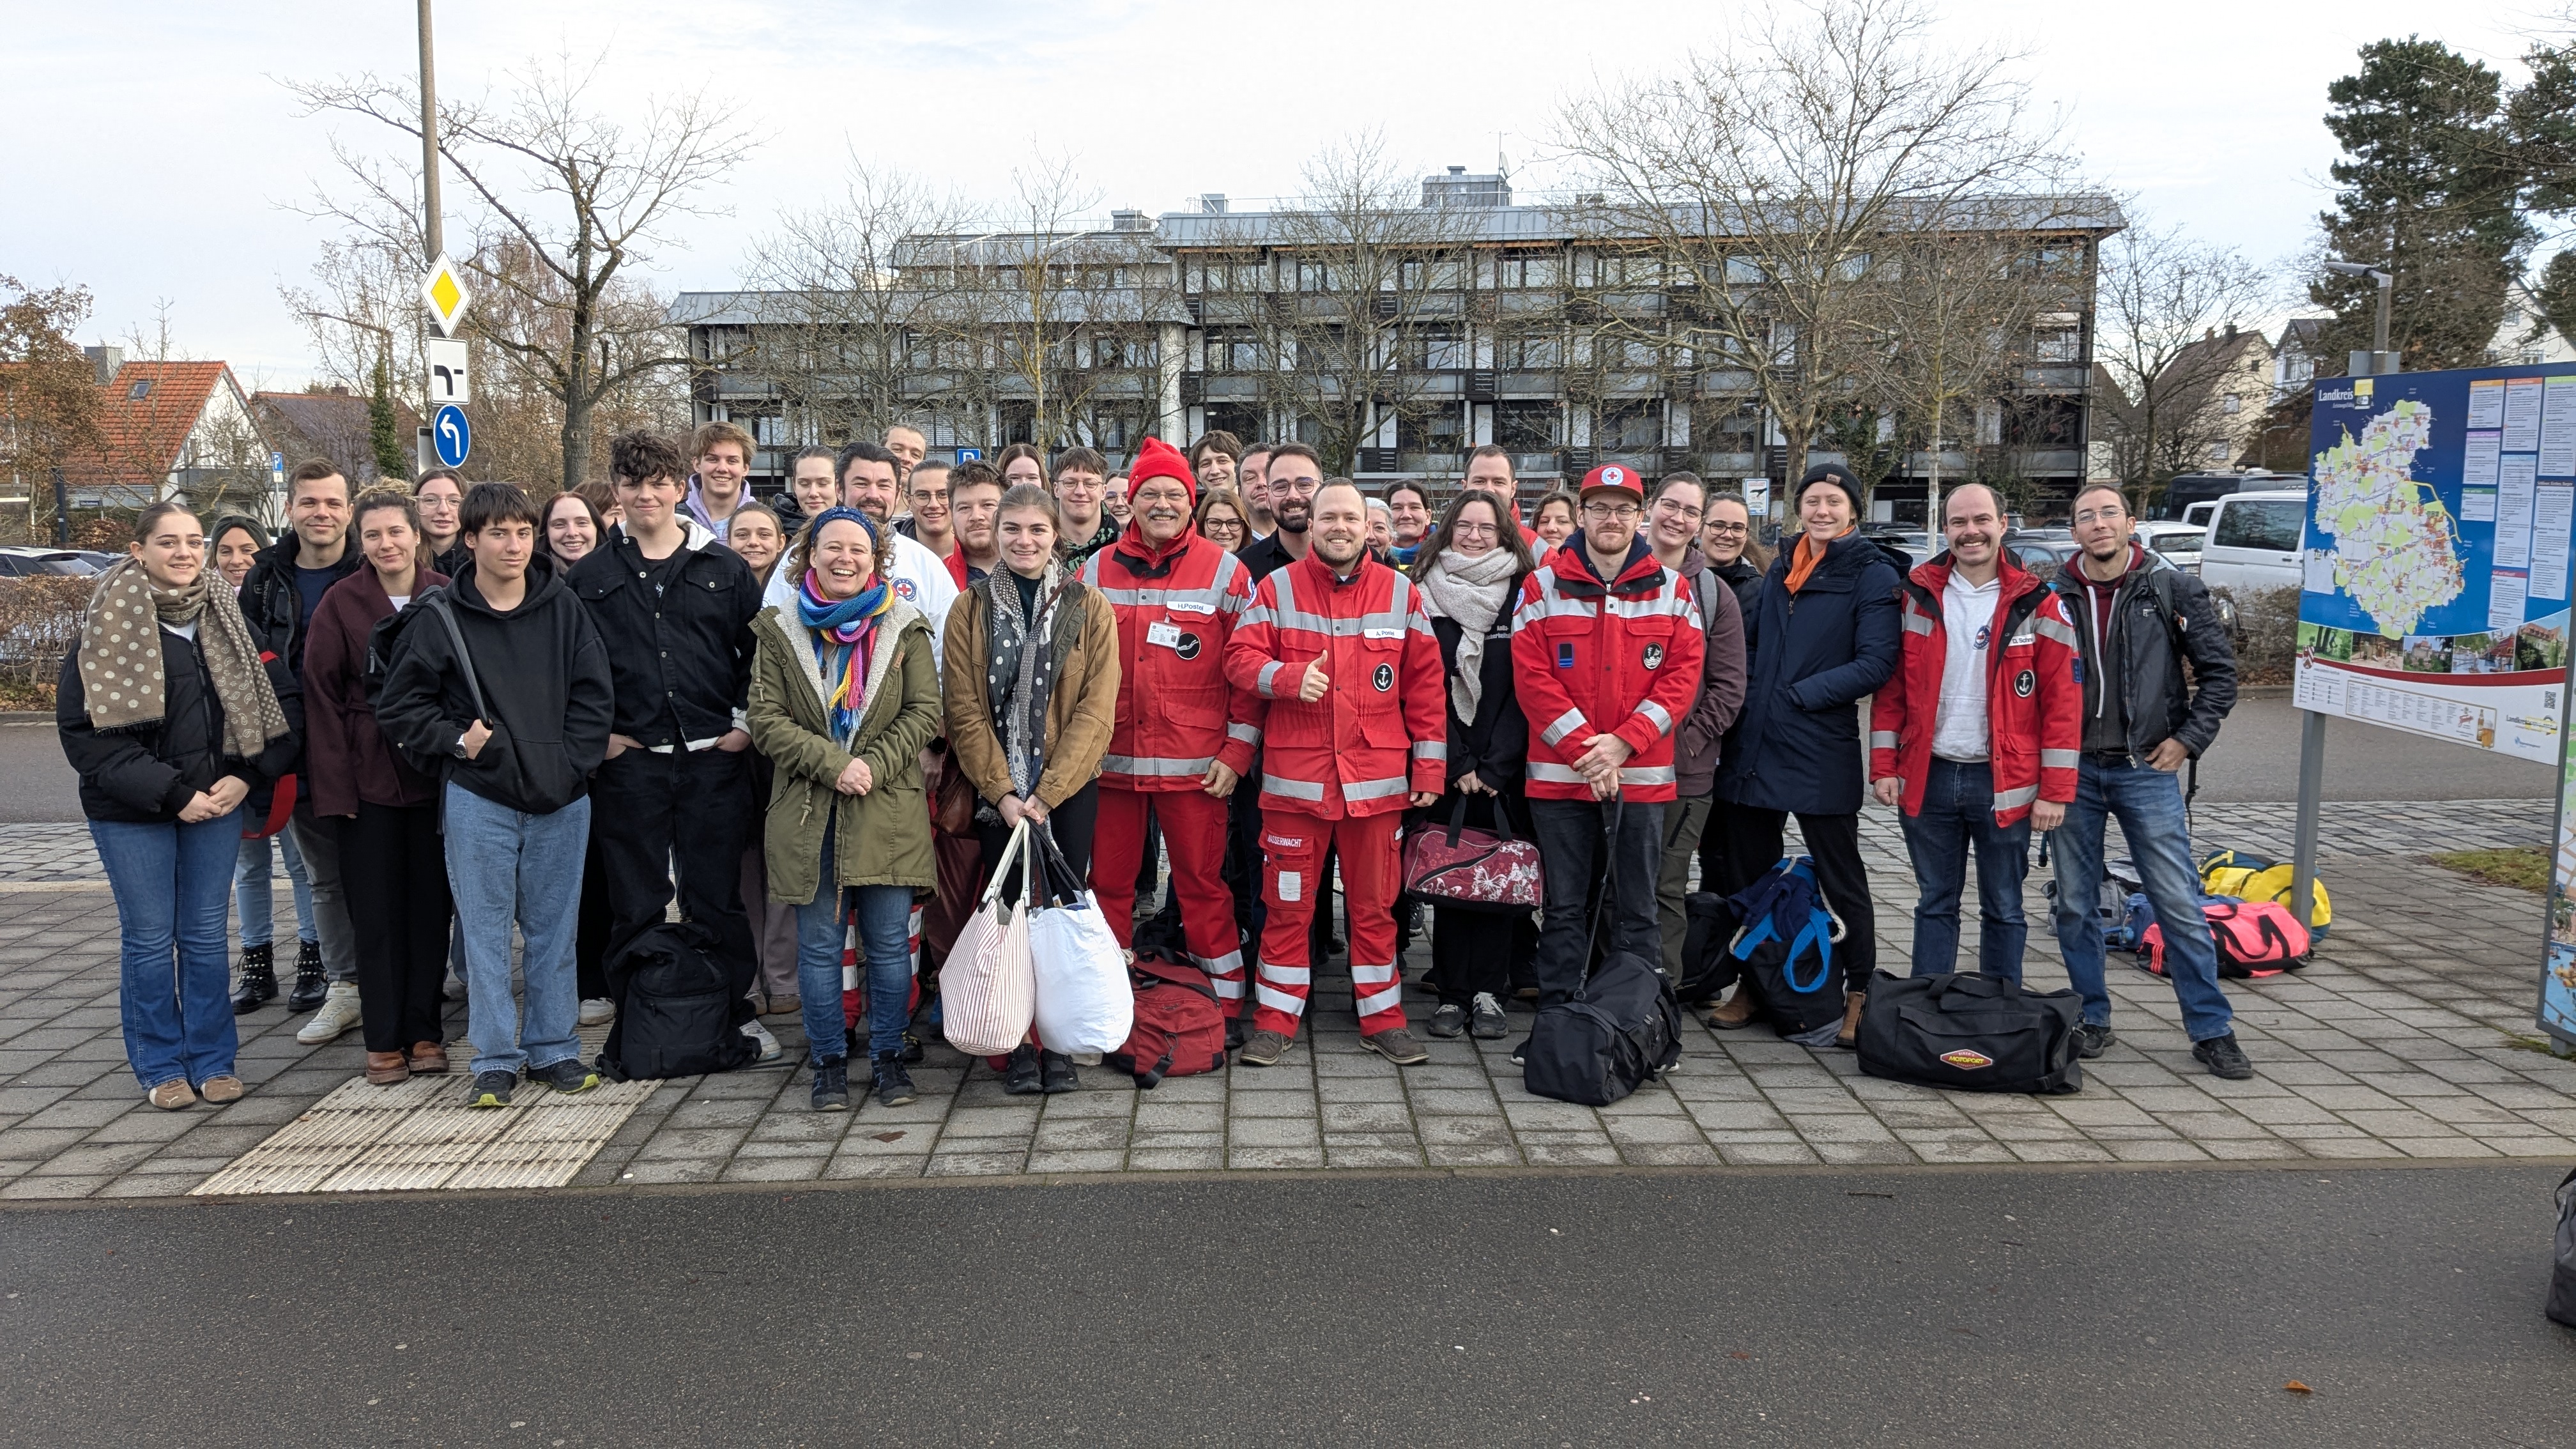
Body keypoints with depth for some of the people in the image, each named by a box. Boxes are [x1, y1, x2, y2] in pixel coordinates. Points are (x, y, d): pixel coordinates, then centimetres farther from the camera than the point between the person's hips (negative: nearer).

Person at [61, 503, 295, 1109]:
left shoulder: (227, 619, 5)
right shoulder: (108, 626, -7)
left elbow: (272, 702, 8)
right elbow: (84, 729, -11)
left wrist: (246, 775, -7)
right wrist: (169, 792, -15)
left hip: (218, 802, 3)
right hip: (131, 812, -3)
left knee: (206, 934, 9)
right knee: (149, 939, 5)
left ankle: (212, 1059, 19)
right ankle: (160, 1066, 17)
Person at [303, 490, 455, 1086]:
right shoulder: (342, 604, -2)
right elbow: (323, 696, -2)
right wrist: (333, 785, -7)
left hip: (434, 774, 1)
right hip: (368, 777, -1)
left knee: (431, 905, 7)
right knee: (376, 911, 4)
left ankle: (424, 1031, 18)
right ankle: (384, 1040, 14)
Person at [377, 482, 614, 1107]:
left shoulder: (564, 608, 3)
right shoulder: (440, 616, -2)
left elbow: (595, 695, 4)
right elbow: (399, 707, 3)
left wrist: (573, 762, -5)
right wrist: (457, 740, -9)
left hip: (561, 798, 2)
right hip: (478, 798, -1)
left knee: (553, 929, 10)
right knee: (486, 931, 4)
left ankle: (553, 1048, 22)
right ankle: (495, 1059, 13)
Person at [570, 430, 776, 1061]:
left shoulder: (725, 569, 7)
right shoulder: (589, 578, 7)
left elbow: (759, 651, 9)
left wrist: (746, 723, 0)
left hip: (714, 757, 0)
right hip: (628, 761, 0)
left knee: (717, 896, 6)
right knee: (635, 903, 7)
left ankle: (736, 1012, 17)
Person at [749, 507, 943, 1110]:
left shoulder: (905, 628, 5)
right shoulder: (781, 633, 6)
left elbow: (924, 713, 0)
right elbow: (767, 722, -1)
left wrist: (873, 765, -13)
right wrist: (833, 764, -14)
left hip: (888, 813, 0)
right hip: (808, 815, 1)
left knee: (889, 943, 4)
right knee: (819, 945, 6)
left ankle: (888, 1055, 18)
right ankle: (828, 1061, 19)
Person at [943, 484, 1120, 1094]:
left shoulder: (1090, 608, 1)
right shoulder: (971, 608, 4)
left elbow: (1097, 709, -5)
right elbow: (965, 709, -1)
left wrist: (1047, 792, -12)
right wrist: (1002, 791, -11)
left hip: (1069, 788, 0)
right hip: (998, 791, 1)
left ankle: (1060, 1045, 12)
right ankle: (1019, 1048, 12)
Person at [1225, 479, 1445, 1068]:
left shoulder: (1401, 593, 7)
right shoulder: (1277, 588, 5)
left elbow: (1424, 682, 8)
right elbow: (1240, 657, -1)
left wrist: (1430, 763, 4)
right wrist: (1289, 677, -20)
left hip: (1376, 778, 1)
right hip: (1294, 776, -1)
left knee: (1374, 904, 9)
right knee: (1287, 903, 4)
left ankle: (1382, 1018, 21)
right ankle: (1275, 1021, 15)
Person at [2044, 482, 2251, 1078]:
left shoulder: (2171, 588, 0)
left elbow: (2219, 671, 4)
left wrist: (2188, 739, -3)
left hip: (2147, 768, -2)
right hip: (2073, 770, 2)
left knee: (2180, 904, -2)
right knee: (2074, 905, 7)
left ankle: (2211, 1029, 8)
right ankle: (2091, 1020, 21)